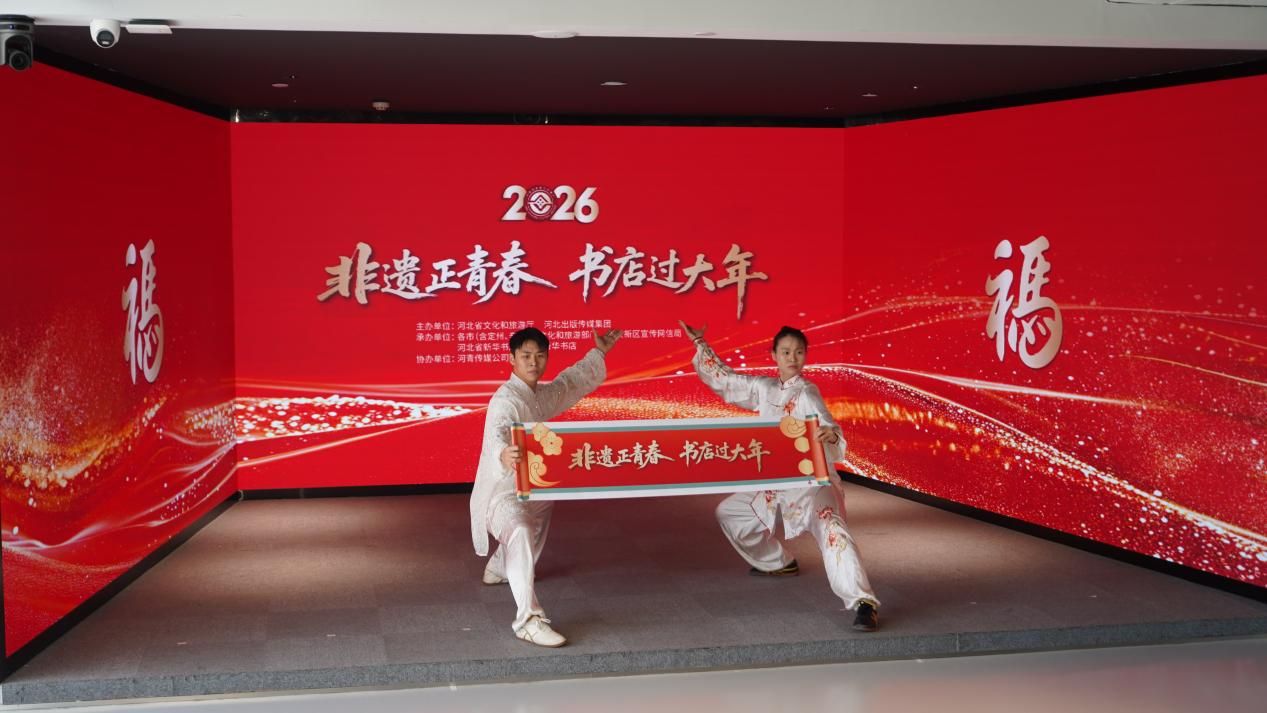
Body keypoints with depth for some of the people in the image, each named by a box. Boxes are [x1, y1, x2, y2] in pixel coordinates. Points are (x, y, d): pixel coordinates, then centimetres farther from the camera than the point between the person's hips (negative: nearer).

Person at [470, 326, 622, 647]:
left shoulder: (543, 394, 7)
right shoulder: (506, 399, -22)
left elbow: (572, 382, 29)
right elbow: (497, 434, -43)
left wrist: (599, 353, 36)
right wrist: (503, 455, -66)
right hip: (500, 491, -10)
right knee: (521, 534, -39)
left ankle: (498, 569, 65)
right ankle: (529, 620, -47)